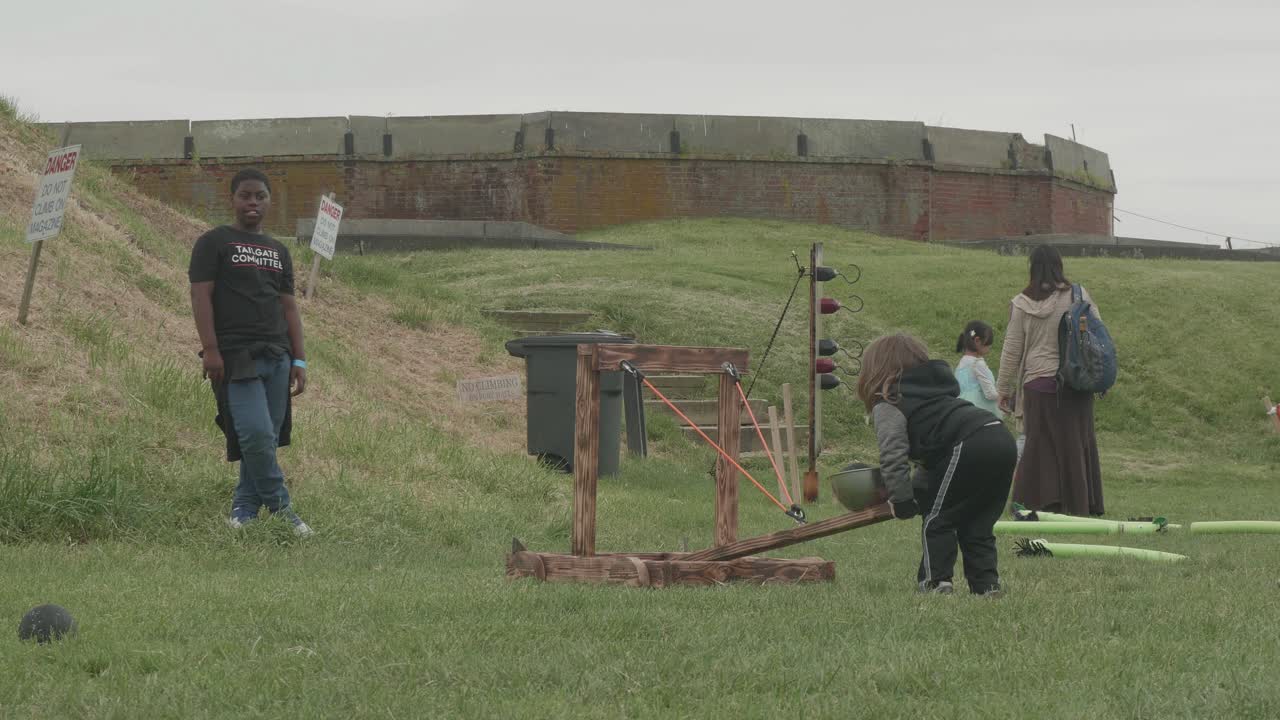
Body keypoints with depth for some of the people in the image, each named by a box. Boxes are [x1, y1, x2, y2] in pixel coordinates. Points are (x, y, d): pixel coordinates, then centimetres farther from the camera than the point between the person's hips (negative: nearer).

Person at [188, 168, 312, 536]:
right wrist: (211, 350, -15)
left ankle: (244, 511, 11)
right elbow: (201, 295, -4)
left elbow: (288, 306, 19)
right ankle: (280, 507, -5)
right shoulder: (214, 243, 3)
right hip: (236, 355, -6)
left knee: (266, 438, 3)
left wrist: (299, 360, 11)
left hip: (276, 355, 6)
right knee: (256, 434, -16)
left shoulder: (278, 251, 20)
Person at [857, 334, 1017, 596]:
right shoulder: (936, 386, 35)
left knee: (936, 520, 6)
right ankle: (987, 584, 10)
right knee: (977, 525, 17)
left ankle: (936, 581, 0)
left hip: (969, 446, -8)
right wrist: (918, 487, 33)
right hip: (1002, 439, 8)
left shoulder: (887, 405, 8)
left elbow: (893, 455, -6)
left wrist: (902, 499, -1)